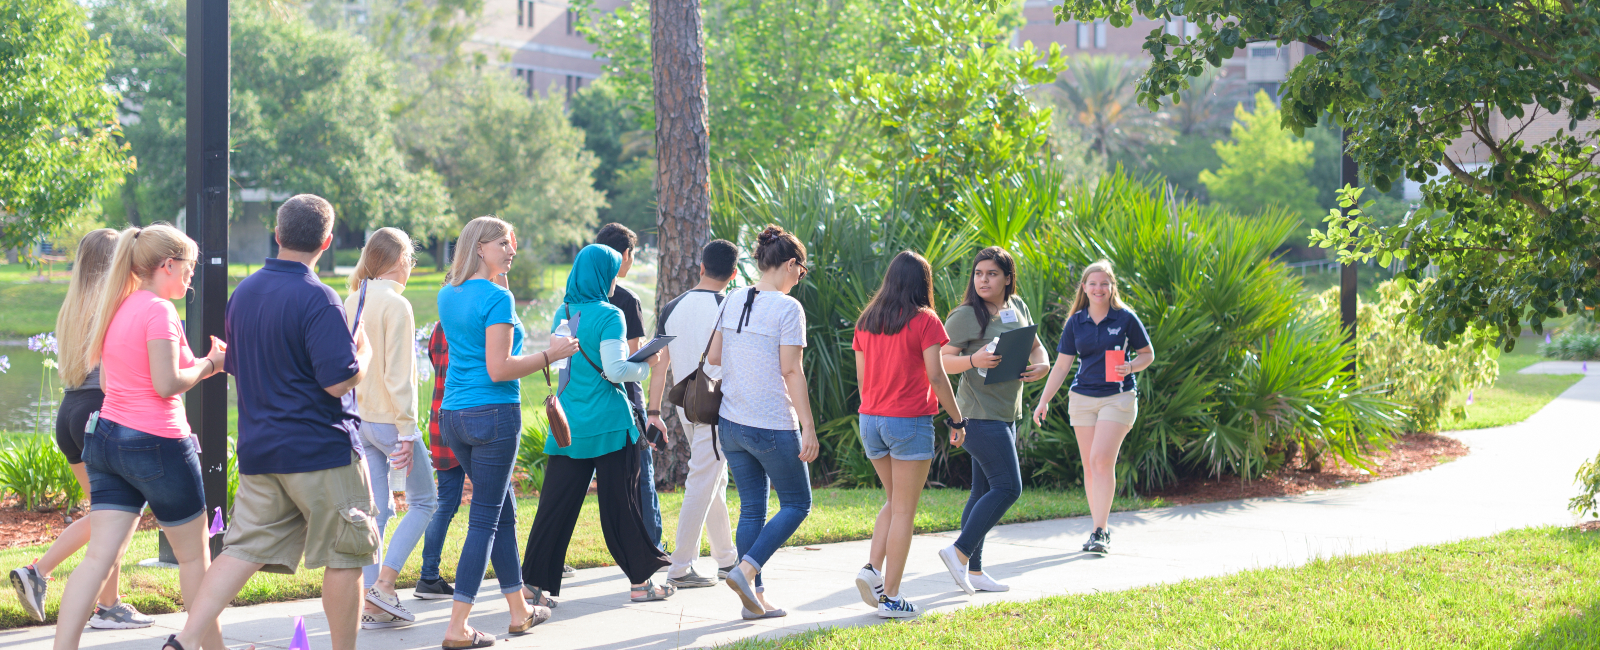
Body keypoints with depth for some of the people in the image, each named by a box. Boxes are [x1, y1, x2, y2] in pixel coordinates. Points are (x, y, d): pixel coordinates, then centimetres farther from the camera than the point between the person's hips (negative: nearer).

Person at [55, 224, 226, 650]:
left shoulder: (118, 308, 12)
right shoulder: (159, 311, -14)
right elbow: (166, 385, -20)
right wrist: (208, 364, -2)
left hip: (105, 436, 8)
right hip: (156, 443, -7)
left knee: (100, 556, 0)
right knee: (194, 555, 10)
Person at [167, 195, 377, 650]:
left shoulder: (244, 292, 8)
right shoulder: (317, 299, -16)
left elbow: (234, 365, 20)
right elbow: (341, 380, -20)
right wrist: (364, 350, -1)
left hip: (258, 450, 7)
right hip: (321, 449, -7)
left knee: (243, 549, 5)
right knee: (345, 557, 6)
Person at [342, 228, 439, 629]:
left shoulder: (353, 302, 8)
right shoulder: (396, 304, -15)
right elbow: (398, 374, -17)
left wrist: (353, 411, 19)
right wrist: (407, 429, -15)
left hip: (359, 417, 7)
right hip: (388, 419, -7)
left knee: (375, 509, 9)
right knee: (423, 500, 7)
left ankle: (371, 605, 8)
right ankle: (384, 584, -3)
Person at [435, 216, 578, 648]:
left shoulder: (448, 295, 10)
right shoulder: (496, 297, -14)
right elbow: (499, 369, -19)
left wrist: (497, 270, 27)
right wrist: (551, 355, -9)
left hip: (454, 415, 8)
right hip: (493, 414, -8)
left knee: (504, 511, 19)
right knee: (484, 521, -4)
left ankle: (520, 611, 28)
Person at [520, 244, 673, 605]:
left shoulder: (563, 314, 9)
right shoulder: (608, 315, -11)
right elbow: (615, 370, -18)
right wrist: (647, 364, -2)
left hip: (568, 425, 6)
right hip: (608, 423, -5)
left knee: (556, 504, 5)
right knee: (620, 504, 3)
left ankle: (534, 582, 3)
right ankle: (640, 582, 12)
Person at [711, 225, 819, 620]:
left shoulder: (732, 302, 6)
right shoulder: (788, 308, -12)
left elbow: (712, 357, 11)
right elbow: (791, 371, -16)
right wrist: (808, 427, -13)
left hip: (731, 423, 6)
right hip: (774, 426, -6)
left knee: (752, 508, 12)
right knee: (796, 504, 8)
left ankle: (754, 598, 10)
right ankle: (746, 570, -8)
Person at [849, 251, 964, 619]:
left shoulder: (866, 321, 8)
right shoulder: (923, 321, -8)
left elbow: (861, 377, 10)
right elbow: (936, 376, -11)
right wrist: (956, 419, -3)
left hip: (871, 419, 5)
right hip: (910, 422, -5)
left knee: (894, 502, 21)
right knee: (904, 510, 1)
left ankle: (872, 569, 2)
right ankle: (891, 598, 0)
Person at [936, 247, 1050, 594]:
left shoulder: (1017, 307, 11)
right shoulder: (965, 316, -11)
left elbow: (1035, 346, 21)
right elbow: (941, 360, -13)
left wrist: (1041, 364, -1)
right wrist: (973, 360, -30)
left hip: (1006, 415, 8)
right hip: (980, 414, -8)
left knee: (985, 491, 9)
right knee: (1007, 487, -14)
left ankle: (974, 570, 13)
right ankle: (960, 551, -10)